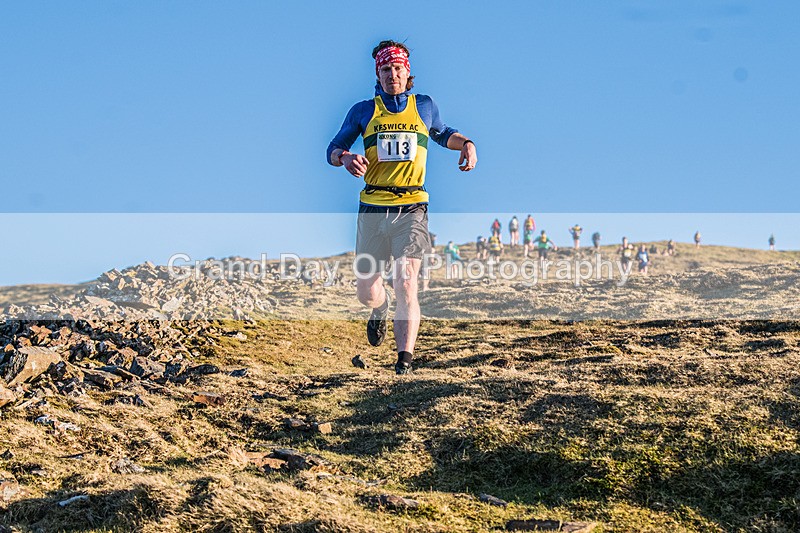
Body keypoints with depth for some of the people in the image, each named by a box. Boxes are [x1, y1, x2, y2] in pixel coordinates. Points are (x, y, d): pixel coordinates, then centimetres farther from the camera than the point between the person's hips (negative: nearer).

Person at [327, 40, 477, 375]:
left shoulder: (424, 106, 11)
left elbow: (442, 134, 31)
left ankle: (405, 359, -14)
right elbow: (333, 149, 12)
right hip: (373, 209, 1)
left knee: (406, 285, -16)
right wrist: (346, 158, -12)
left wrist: (466, 143, 10)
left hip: (411, 208, -1)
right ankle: (380, 309, 41)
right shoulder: (363, 111, 8)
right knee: (366, 292, 4)